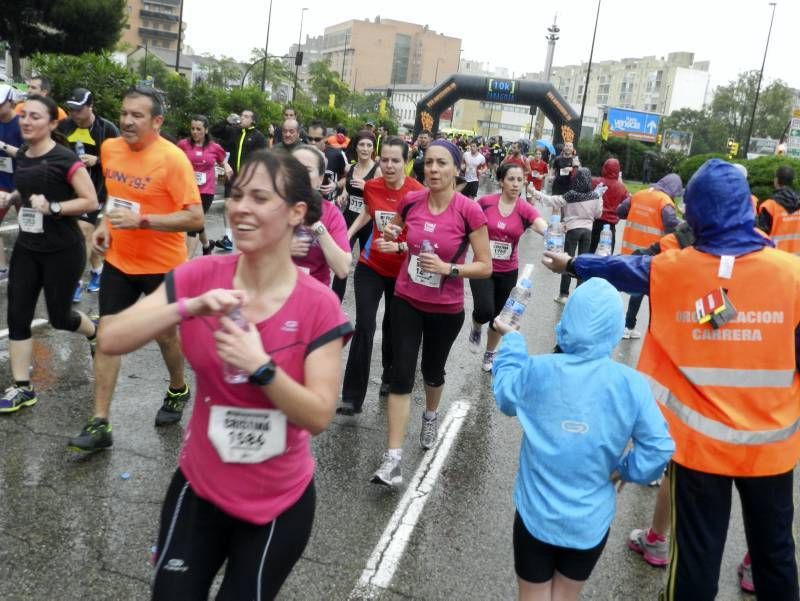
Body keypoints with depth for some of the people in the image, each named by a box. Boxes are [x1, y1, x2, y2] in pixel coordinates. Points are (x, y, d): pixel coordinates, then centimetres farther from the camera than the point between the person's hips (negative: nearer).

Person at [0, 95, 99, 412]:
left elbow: (91, 201, -17)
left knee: (59, 317, 6)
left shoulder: (64, 159, -17)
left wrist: (53, 208, -26)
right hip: (26, 247, 7)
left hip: (63, 251, -7)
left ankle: (96, 333, 40)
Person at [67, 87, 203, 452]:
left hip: (162, 265, -5)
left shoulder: (172, 159, -20)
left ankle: (178, 391, 41)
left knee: (165, 334, 12)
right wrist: (106, 224, 3)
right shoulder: (110, 149, 1)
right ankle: (99, 424, 8)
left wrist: (141, 220, -29)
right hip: (118, 261, 5)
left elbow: (195, 218, -23)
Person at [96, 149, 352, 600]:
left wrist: (260, 368, -32)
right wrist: (190, 307, -30)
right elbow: (111, 340, -16)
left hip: (280, 502, -1)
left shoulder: (319, 305, -18)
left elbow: (319, 417, -18)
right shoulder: (202, 276, -11)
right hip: (200, 486, 2)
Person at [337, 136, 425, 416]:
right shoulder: (371, 186, -7)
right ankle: (352, 397, -4)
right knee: (364, 326, -9)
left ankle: (389, 379, 41)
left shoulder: (417, 192, -19)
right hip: (370, 266, 2)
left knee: (391, 325, 15)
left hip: (401, 270, -1)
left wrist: (398, 247, -37)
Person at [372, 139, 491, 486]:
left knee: (432, 370, 19)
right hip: (406, 301, 2)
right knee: (401, 375, -5)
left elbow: (485, 267, -13)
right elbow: (395, 234, 14)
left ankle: (431, 416, 52)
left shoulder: (469, 211, -17)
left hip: (446, 309, -1)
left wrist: (448, 268, -27)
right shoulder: (410, 201, -7)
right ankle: (393, 458, -1)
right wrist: (390, 237, -9)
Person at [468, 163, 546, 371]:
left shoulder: (525, 209, -12)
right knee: (485, 311, -21)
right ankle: (475, 329, 16)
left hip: (508, 272, 2)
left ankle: (489, 355, 39)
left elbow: (545, 228, -30)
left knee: (498, 317, 13)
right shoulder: (485, 202, -11)